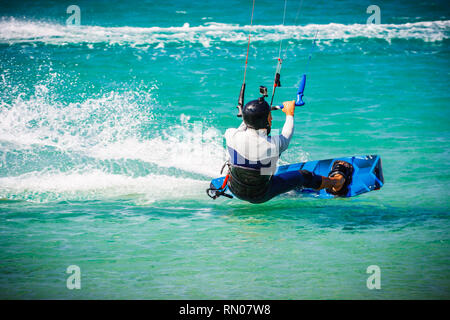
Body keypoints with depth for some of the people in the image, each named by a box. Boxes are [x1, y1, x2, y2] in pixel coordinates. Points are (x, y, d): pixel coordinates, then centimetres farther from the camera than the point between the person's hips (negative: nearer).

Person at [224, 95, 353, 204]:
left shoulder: (231, 135, -25)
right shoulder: (274, 144, -31)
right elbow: (286, 137, -5)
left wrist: (251, 116, 19)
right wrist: (290, 114, 11)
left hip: (234, 190, 3)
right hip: (260, 196, -3)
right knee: (304, 176, 16)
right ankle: (336, 183, 42)